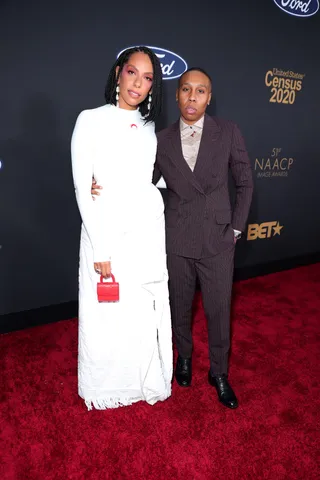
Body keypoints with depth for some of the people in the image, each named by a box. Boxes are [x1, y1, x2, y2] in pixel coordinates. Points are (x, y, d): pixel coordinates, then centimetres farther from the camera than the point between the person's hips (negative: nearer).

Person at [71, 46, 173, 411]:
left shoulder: (149, 128, 11)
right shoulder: (90, 120, -3)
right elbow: (82, 189, -9)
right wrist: (101, 249, -13)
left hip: (148, 233, 4)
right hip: (106, 233, -4)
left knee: (148, 312, 12)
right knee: (107, 316, 7)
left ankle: (146, 380, 37)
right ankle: (106, 388, 34)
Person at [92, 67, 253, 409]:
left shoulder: (228, 132, -2)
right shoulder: (162, 140, 1)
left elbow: (244, 183, 3)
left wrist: (235, 229, -1)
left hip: (217, 241, -1)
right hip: (177, 241, 1)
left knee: (218, 310, 11)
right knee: (180, 307, 17)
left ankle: (219, 373, 36)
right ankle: (184, 357, 46)